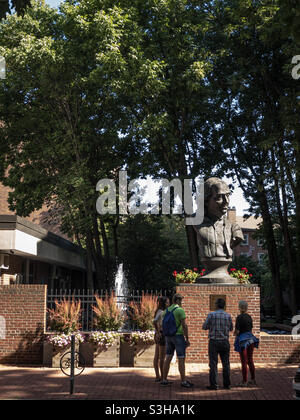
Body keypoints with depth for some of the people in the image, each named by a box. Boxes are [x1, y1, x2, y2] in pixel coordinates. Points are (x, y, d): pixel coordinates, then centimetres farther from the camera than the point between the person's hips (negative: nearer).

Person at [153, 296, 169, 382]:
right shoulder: (161, 312, -15)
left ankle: (157, 376, 14)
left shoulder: (160, 312, 14)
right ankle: (162, 377, 1)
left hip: (158, 336, 10)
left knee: (157, 357, 10)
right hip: (161, 335, -10)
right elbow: (154, 322, -30)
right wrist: (158, 332, -21)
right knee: (162, 357, -4)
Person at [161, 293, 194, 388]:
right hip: (178, 336, -7)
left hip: (169, 337, 7)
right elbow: (184, 325, -15)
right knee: (181, 359, -3)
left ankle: (164, 380, 14)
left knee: (168, 358, 11)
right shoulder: (180, 310, -12)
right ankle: (184, 381, -1)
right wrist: (187, 339, -10)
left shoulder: (166, 310, 10)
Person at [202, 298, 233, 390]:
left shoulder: (211, 315, -7)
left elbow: (204, 327, 0)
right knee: (226, 364, 11)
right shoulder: (228, 316, 0)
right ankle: (227, 384, 14)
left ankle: (213, 384, -2)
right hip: (225, 342, 3)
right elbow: (231, 328, 14)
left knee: (213, 364, 0)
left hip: (214, 342, -3)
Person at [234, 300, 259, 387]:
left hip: (243, 341, -7)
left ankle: (244, 382, 5)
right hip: (250, 339, 7)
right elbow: (251, 329, 14)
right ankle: (253, 380, 20)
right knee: (250, 360, 15)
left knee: (244, 362, 0)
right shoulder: (249, 317, 7)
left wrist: (235, 333, 6)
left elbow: (236, 331, -14)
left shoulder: (239, 317, -14)